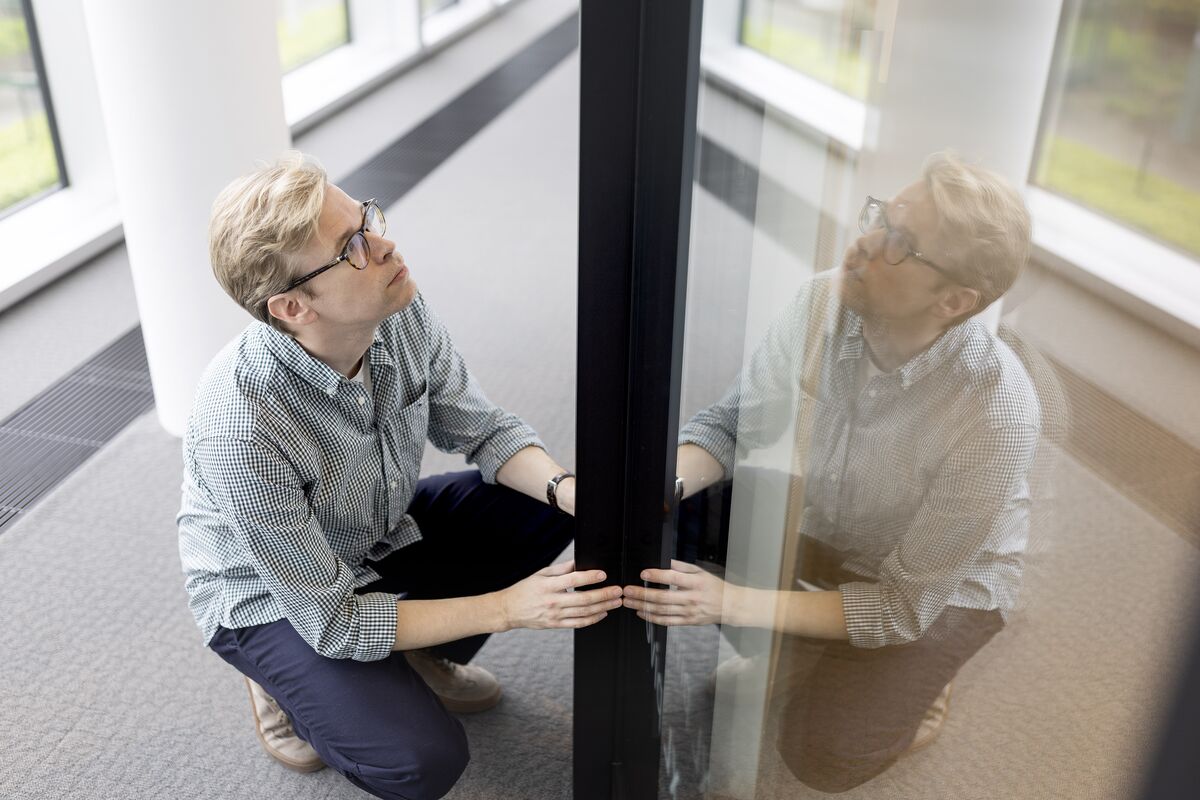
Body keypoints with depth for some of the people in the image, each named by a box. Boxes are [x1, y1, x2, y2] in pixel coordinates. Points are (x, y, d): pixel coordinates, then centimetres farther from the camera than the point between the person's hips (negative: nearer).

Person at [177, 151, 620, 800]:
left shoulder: (399, 315, -21)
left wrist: (569, 489, -25)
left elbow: (483, 429, -5)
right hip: (271, 599, -6)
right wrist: (508, 607, -30)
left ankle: (425, 658, 11)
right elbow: (330, 621, -28)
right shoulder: (241, 428, -38)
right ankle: (284, 683, 8)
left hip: (375, 535, 6)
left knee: (546, 504, -10)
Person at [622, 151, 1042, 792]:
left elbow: (903, 606, -27)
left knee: (818, 755, -15)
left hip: (941, 586, -4)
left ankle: (912, 681, 15)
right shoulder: (825, 300, -24)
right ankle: (793, 651, 7)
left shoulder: (996, 415, -36)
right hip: (827, 527, 5)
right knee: (680, 507, -16)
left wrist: (728, 603, -35)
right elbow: (731, 423, -12)